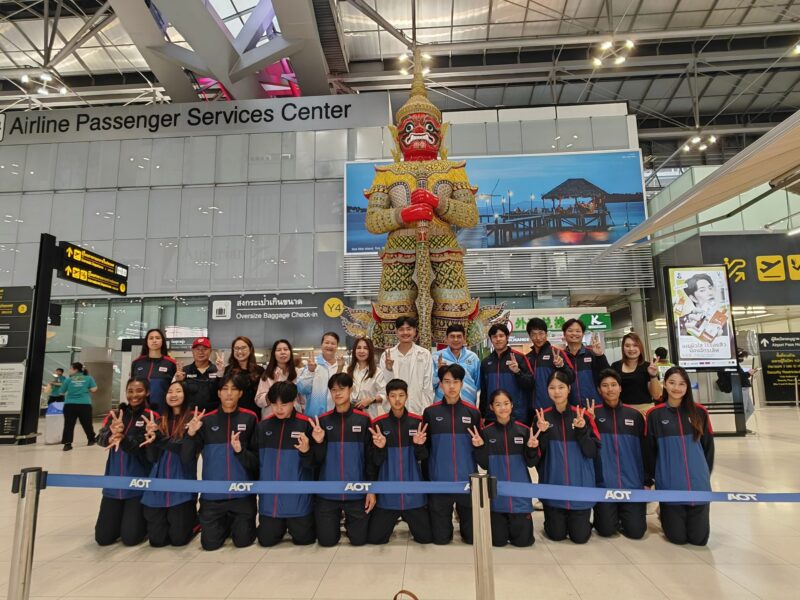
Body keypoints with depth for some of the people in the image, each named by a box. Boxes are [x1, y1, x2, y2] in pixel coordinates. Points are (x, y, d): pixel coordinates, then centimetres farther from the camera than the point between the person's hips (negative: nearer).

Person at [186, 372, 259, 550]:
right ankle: (225, 524, 37)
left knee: (243, 541, 6)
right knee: (210, 543, 5)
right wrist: (191, 434, -19)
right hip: (213, 493, 1)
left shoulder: (250, 418, -4)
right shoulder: (206, 420, -1)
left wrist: (241, 450, -18)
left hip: (242, 492, -1)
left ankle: (235, 523, 38)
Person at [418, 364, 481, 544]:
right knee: (440, 538, 7)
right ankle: (447, 524, 39)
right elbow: (425, 452, 4)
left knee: (473, 537, 8)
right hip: (439, 482, 0)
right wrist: (419, 444, -16)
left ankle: (462, 521, 39)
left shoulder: (472, 412, 0)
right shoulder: (431, 412, -1)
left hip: (467, 481, 1)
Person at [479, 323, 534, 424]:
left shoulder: (519, 357, -3)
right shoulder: (486, 362, 10)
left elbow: (530, 385, -7)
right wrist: (482, 415, 13)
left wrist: (518, 372, -23)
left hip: (517, 417, -4)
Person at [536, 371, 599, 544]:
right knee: (556, 535, 7)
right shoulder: (542, 417, -3)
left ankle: (580, 520, 36)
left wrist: (582, 430, -22)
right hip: (553, 486, 1)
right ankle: (556, 520, 39)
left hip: (580, 485, 0)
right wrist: (542, 432, -20)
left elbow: (592, 452, -7)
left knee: (580, 536, 5)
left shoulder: (583, 416, -5)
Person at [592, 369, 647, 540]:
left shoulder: (635, 415, 5)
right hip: (604, 483, -2)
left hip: (632, 483, 2)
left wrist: (647, 481, 8)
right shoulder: (593, 414, -2)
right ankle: (610, 516, 30)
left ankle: (623, 517, 29)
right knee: (606, 530, -4)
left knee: (636, 531, -3)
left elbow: (644, 450, 10)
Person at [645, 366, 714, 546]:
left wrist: (706, 474, 13)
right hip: (670, 484, -2)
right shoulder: (654, 415, -6)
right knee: (677, 537, 6)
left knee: (699, 538, 8)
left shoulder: (699, 412, 0)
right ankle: (664, 512, 36)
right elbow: (649, 450, 3)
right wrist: (652, 478, 9)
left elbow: (708, 447, 10)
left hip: (698, 483, 2)